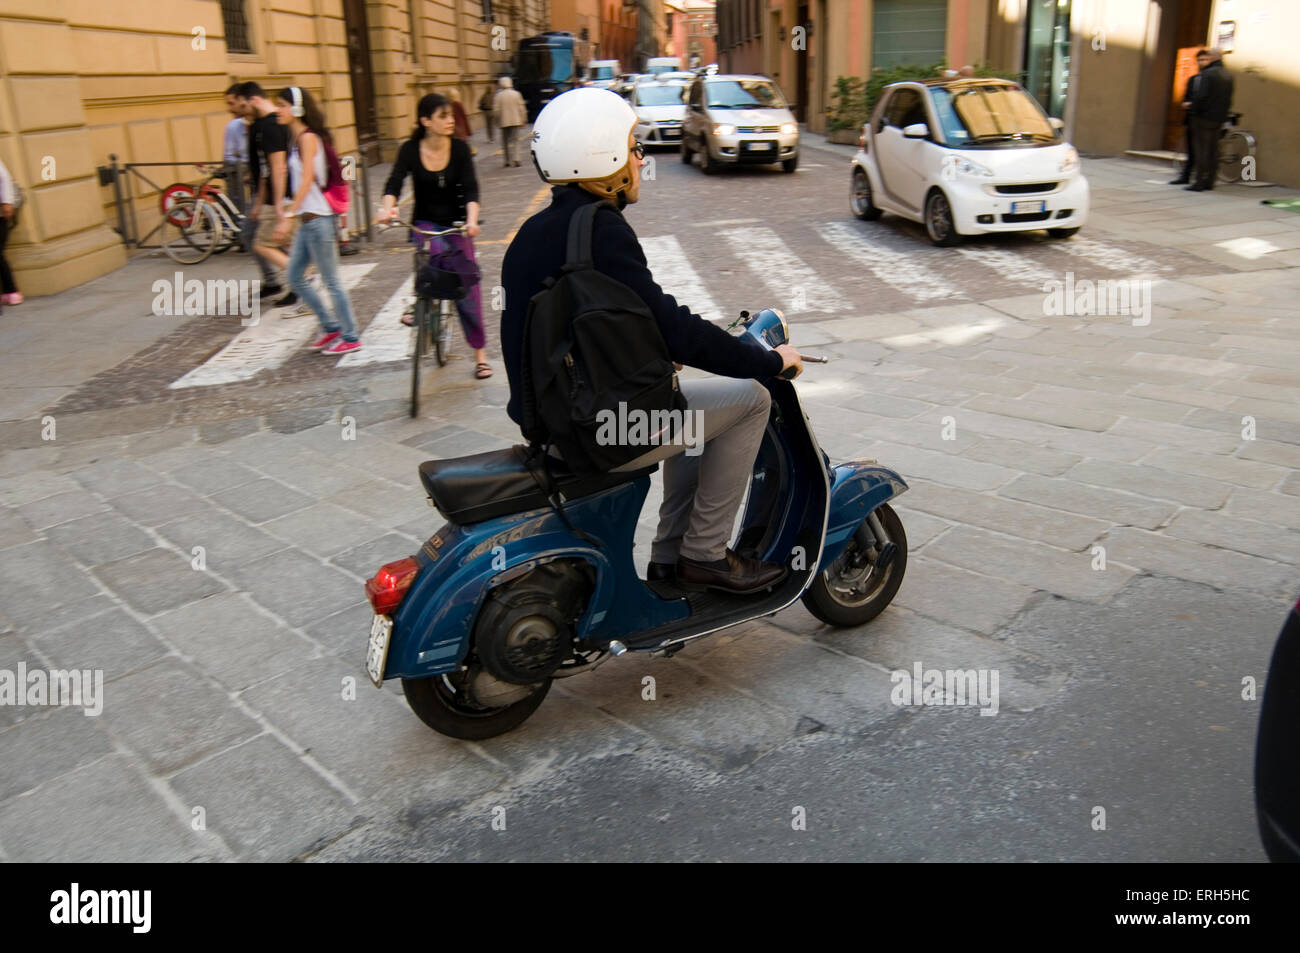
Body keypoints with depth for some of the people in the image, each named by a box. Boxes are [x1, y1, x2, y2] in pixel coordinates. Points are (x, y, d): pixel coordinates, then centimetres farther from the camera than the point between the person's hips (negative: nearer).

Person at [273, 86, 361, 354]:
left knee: (331, 280, -2)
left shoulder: (308, 137, -12)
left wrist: (288, 216, -25)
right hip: (307, 218, 9)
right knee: (295, 277, 12)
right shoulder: (296, 138, 14)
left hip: (318, 218, -9)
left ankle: (350, 337, 8)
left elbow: (307, 180, -20)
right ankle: (331, 327, 21)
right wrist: (288, 213, 17)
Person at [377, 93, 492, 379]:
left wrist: (472, 220, -36)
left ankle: (480, 354, 3)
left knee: (469, 282, -6)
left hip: (456, 223, 1)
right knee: (440, 254, -34)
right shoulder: (410, 149, -8)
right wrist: (387, 208, -40)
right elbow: (394, 183, -19)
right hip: (424, 224, -1)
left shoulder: (459, 148, -9)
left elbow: (470, 188, -17)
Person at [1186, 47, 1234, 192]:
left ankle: (1199, 182, -7)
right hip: (1219, 119, 7)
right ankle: (1209, 181, 14)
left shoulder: (1208, 73, -14)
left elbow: (1201, 95, -20)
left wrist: (1192, 108, -8)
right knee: (1213, 150, 11)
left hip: (1204, 116, -7)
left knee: (1201, 150, -5)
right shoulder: (1229, 76, 11)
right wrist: (1223, 113, 21)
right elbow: (1229, 99, 13)